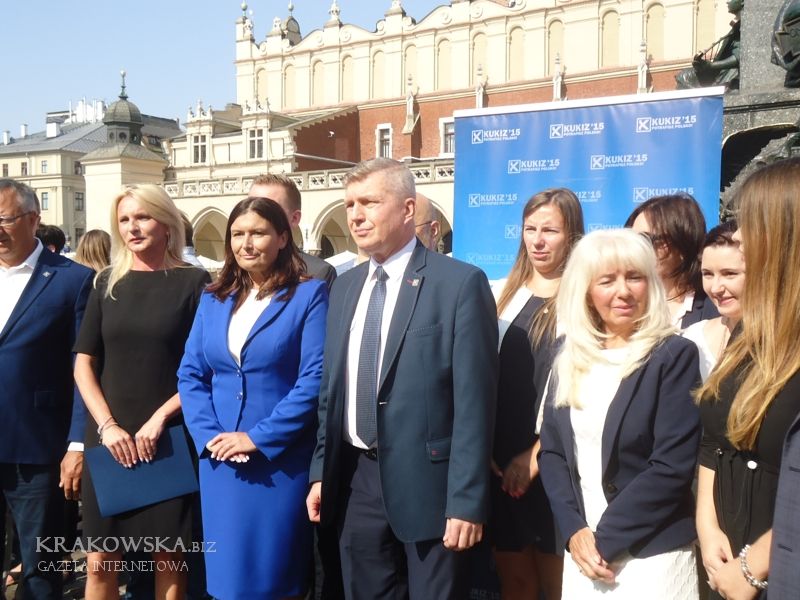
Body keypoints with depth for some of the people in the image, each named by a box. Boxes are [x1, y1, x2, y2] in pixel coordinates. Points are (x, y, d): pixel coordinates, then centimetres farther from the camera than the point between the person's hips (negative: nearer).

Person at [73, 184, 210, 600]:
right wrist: (107, 425, -7)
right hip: (109, 437, 3)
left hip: (170, 437, -3)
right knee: (100, 562, 6)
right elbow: (84, 363, 6)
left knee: (169, 561, 5)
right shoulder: (108, 283, 8)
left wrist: (160, 417, -12)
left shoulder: (194, 282, -2)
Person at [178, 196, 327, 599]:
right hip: (219, 459, 4)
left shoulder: (309, 295, -5)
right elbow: (190, 375, 8)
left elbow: (314, 378, -13)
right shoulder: (213, 299, 10)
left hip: (281, 459, -4)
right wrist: (209, 434, -8)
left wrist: (259, 438, -16)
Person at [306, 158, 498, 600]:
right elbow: (331, 389, 13)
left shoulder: (460, 283, -11)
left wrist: (466, 500, -16)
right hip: (356, 482, 6)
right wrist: (320, 472, 10)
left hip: (428, 483, -5)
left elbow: (473, 401, -14)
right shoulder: (345, 286, 9)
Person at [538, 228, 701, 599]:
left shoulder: (674, 356, -9)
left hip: (651, 556, -4)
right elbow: (551, 451, 5)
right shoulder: (570, 359, 6)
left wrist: (606, 538, -14)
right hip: (582, 550, 4)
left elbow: (673, 466, -15)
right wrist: (574, 531, -8)